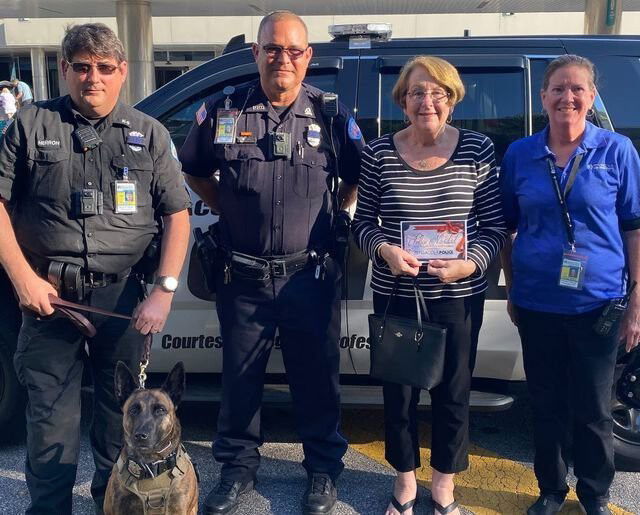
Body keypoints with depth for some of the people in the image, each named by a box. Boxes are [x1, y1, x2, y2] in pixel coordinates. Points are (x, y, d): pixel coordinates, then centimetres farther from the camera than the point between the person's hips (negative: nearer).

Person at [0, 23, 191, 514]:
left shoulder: (149, 134, 7)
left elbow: (177, 215, 5)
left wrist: (165, 290, -5)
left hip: (121, 294, 2)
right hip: (48, 292, -1)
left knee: (121, 412, 14)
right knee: (51, 417, 6)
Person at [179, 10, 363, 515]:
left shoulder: (333, 116, 0)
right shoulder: (222, 112, 2)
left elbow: (358, 177, 13)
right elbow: (194, 170, 16)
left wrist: (332, 214, 5)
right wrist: (227, 209, 9)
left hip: (311, 273, -1)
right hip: (243, 274, 1)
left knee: (317, 376, 10)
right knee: (240, 375, 12)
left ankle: (324, 468, 31)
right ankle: (239, 465, 33)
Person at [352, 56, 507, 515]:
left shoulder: (478, 149, -4)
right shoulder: (380, 153, -4)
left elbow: (494, 226, -1)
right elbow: (363, 223, 2)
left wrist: (469, 264, -18)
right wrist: (384, 249, -18)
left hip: (460, 297, 0)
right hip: (395, 297, 0)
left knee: (453, 393, 12)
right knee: (398, 392, 12)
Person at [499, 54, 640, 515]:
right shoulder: (520, 154, 1)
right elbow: (506, 228, 9)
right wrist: (512, 292, 7)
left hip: (597, 303, -1)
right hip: (537, 303, 2)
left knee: (593, 408, 10)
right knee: (547, 403, 14)